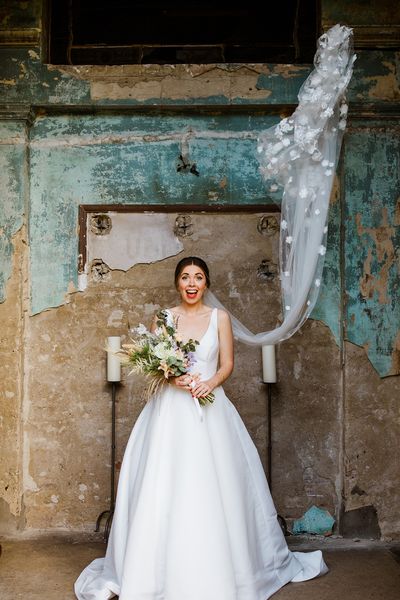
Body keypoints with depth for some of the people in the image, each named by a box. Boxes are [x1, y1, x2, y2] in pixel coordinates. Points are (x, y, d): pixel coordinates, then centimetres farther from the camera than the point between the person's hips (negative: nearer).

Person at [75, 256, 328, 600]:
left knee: (211, 489, 0)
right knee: (164, 489, -1)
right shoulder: (164, 317, 7)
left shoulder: (219, 317, 6)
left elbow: (227, 364, 4)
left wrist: (210, 382, -14)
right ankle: (161, 572, 12)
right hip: (170, 410, 1)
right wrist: (174, 378, -14)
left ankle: (215, 570, 17)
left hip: (209, 408, 0)